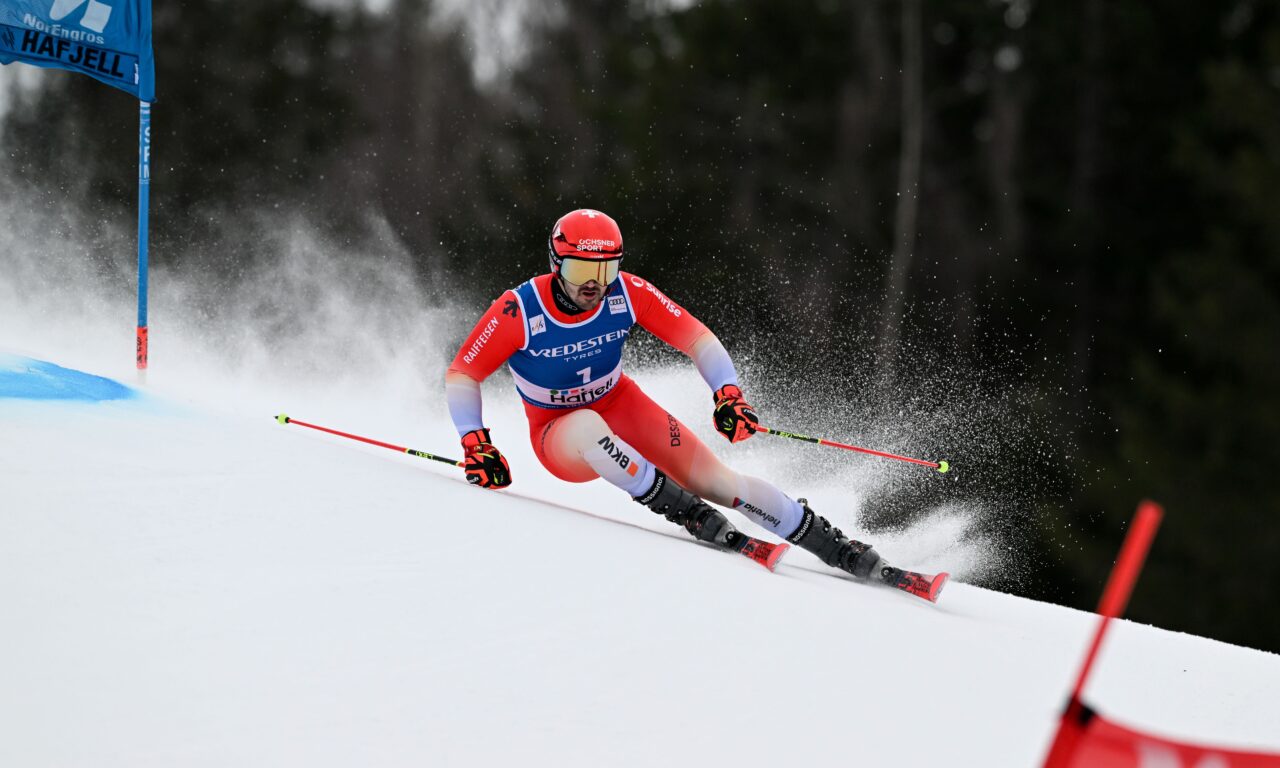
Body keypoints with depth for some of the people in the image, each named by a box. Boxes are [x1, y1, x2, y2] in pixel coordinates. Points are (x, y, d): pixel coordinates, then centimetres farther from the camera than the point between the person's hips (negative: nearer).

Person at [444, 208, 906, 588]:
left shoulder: (627, 293, -18)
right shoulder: (518, 312, -25)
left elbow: (695, 337, -11)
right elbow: (462, 374, -14)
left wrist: (728, 394, -25)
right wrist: (476, 447, -22)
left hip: (622, 408, 2)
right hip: (558, 437, -2)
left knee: (716, 479, -12)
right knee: (587, 424, -40)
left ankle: (841, 551, -4)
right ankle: (688, 512, -30)